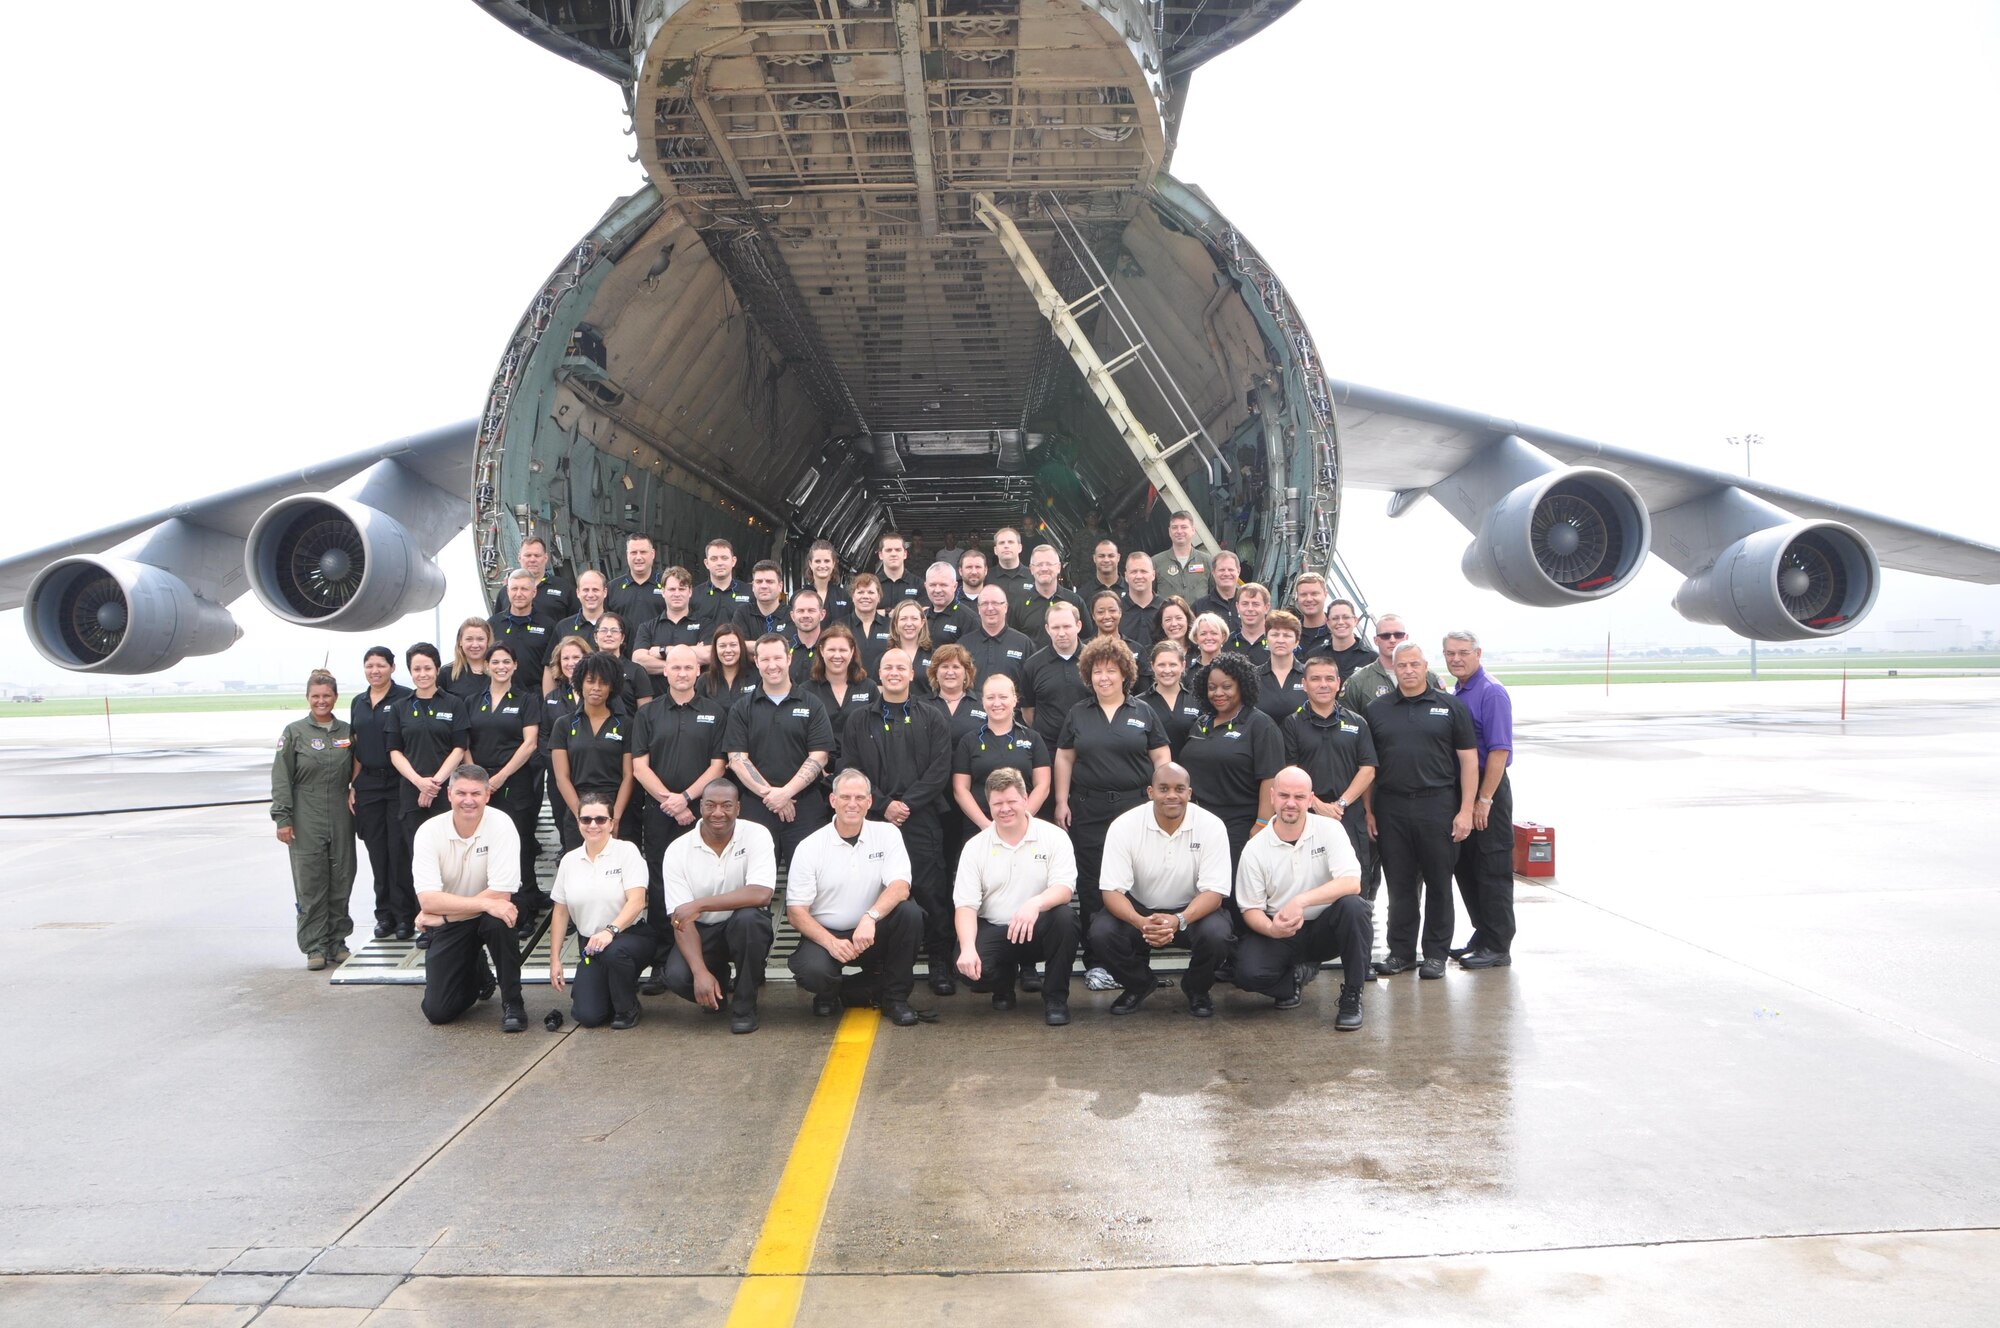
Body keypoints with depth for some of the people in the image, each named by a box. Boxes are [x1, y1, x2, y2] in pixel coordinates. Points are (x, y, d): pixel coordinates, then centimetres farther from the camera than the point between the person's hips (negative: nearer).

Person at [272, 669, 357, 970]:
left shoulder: (347, 732, 9)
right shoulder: (294, 732, 0)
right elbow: (281, 778, -2)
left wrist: (355, 805, 10)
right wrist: (282, 818, -8)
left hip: (341, 818, 3)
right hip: (307, 820, -3)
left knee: (341, 880, 6)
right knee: (310, 883, -2)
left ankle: (337, 941, 16)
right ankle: (315, 946, 4)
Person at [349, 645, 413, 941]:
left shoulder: (405, 698, -6)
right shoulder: (358, 703, 13)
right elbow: (356, 748, 17)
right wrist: (352, 786, 11)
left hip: (398, 782, -5)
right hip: (368, 784, 5)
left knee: (400, 849, -4)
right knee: (377, 851, 8)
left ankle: (405, 916, 5)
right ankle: (385, 914, 17)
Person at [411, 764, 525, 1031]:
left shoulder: (500, 825, -20)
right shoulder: (429, 832, -15)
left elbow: (501, 894, -25)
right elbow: (427, 899, -24)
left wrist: (441, 913, -22)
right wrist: (484, 903, -34)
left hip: (489, 915, -1)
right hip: (448, 925, 2)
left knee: (499, 921, -36)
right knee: (437, 1011, -8)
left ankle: (512, 1003, -15)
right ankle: (477, 974, 27)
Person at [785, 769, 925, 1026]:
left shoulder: (887, 834, -2)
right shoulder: (810, 847, -5)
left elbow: (900, 887, -15)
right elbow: (796, 911, -8)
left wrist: (870, 917, -34)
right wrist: (831, 943, -24)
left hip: (873, 935, 2)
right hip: (824, 934, -1)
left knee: (910, 913, -27)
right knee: (813, 970, -33)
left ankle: (894, 997, -7)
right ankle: (830, 992, 7)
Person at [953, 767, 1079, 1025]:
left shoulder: (1054, 837, -3)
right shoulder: (974, 847, 1)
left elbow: (1064, 888, -15)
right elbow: (965, 905, -4)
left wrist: (1036, 903, -38)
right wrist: (968, 948, -23)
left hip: (1038, 930, -1)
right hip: (993, 930, 1)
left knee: (1065, 917, -33)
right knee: (968, 965, -29)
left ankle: (1056, 998, -9)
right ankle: (1004, 983, 12)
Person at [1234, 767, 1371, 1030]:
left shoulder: (1329, 829, -8)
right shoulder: (1255, 849, -5)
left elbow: (1351, 883, -21)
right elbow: (1251, 909, -3)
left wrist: (1301, 901, -34)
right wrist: (1271, 928, -26)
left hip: (1325, 928, 0)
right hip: (1279, 933, 0)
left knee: (1353, 906, -33)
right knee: (1247, 973, -28)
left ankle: (1351, 996, -13)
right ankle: (1298, 974, 8)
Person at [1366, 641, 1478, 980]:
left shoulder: (1450, 707, 4)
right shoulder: (1377, 710, 10)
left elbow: (1468, 760, 1)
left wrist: (1465, 809, -6)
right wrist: (1368, 810, 3)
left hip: (1438, 806, -2)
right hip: (1391, 808, 2)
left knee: (1438, 883, 4)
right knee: (1399, 884, 7)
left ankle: (1436, 954, 15)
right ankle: (1401, 952, 17)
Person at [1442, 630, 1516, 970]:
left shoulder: (1491, 693, -13)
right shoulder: (1455, 695, 14)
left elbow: (1499, 750, -19)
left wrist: (1484, 799, -21)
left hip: (1488, 790, -9)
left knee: (1492, 872, -3)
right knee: (1464, 868, 13)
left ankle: (1497, 947, 4)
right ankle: (1481, 936, 24)